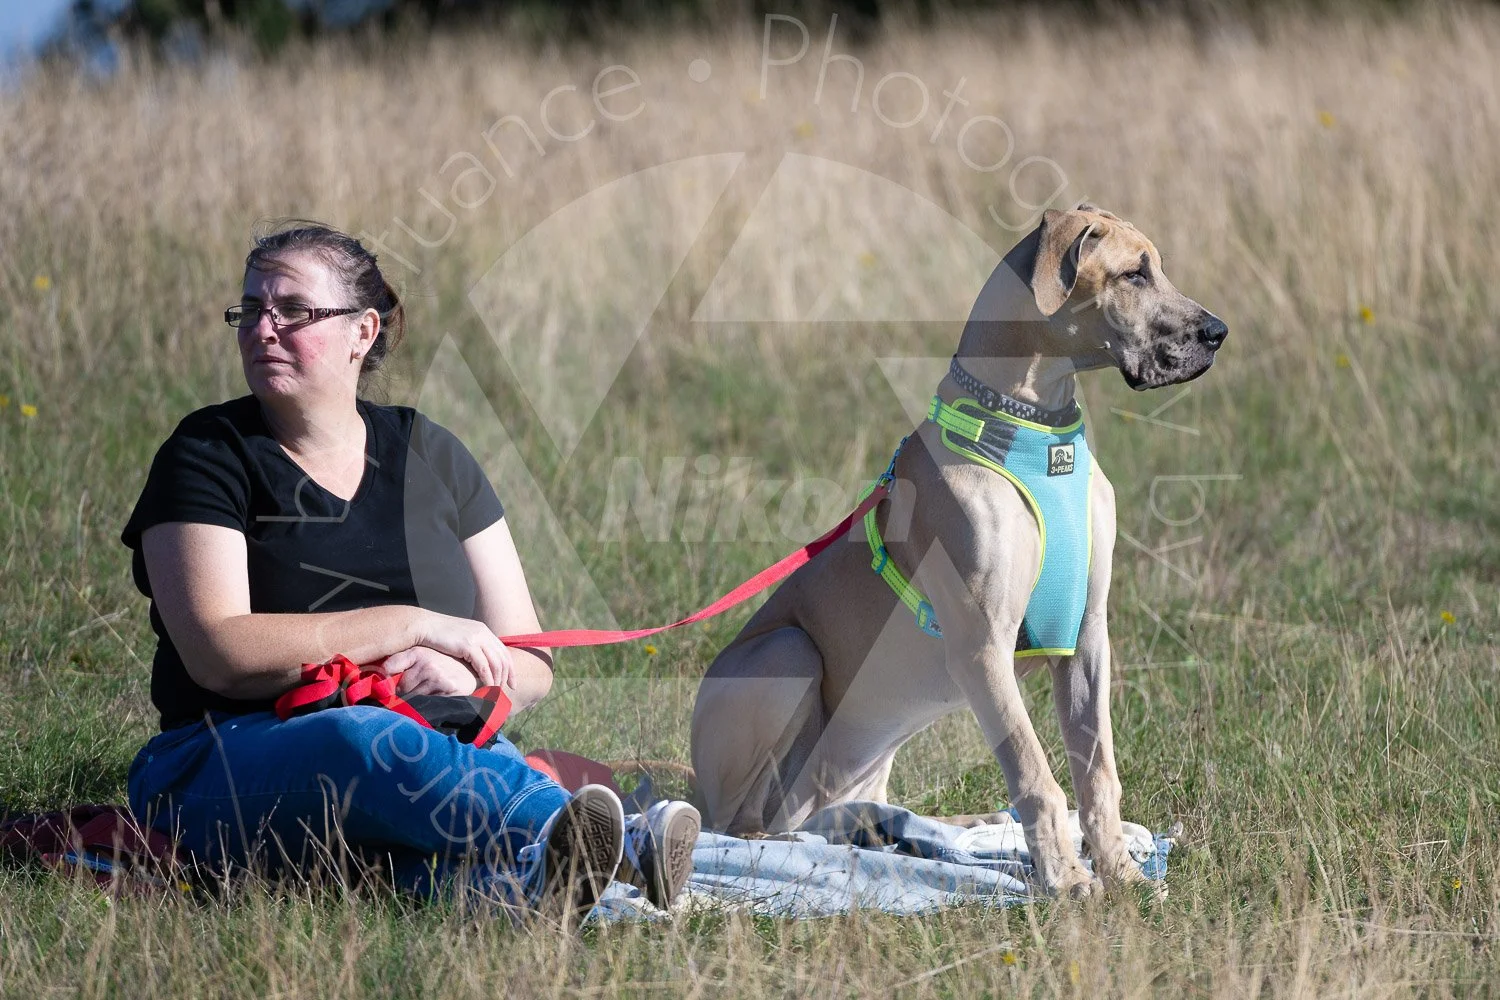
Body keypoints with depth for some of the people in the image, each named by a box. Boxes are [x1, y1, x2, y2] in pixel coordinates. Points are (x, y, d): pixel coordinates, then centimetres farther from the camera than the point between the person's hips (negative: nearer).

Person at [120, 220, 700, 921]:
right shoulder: (209, 454, 3)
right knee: (365, 742, -38)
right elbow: (219, 653, -13)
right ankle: (622, 845, -59)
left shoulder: (431, 457, 14)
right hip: (227, 771, -4)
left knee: (488, 761, -32)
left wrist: (464, 678, -13)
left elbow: (529, 666, 12)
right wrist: (416, 625, -13)